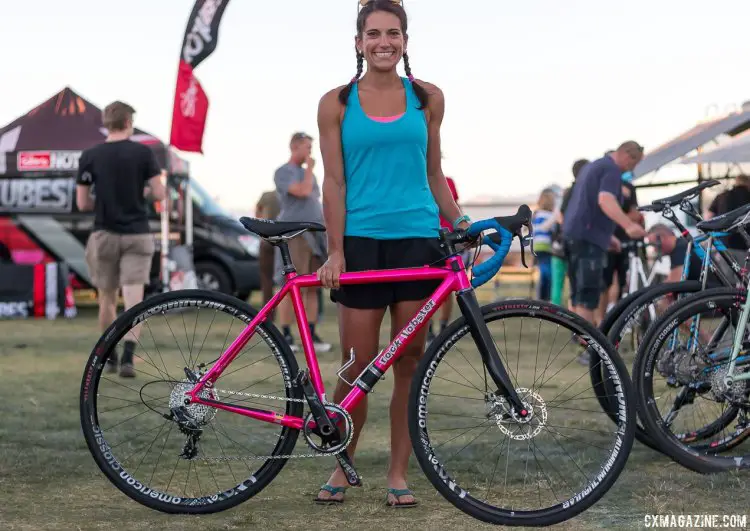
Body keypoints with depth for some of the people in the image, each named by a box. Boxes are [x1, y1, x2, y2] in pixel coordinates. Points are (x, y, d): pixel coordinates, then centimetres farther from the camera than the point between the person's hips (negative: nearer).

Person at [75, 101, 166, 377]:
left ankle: (109, 357, 24)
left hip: (104, 234, 2)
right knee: (134, 299, -5)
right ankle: (127, 357, -19)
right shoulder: (143, 152, -5)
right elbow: (159, 194, -7)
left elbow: (83, 204, -1)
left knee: (107, 299, 14)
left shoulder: (90, 156, -2)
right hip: (137, 234, -1)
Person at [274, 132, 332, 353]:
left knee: (312, 287, 4)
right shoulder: (283, 173, -5)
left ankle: (312, 336, 6)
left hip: (314, 236, 7)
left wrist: (324, 233, 16)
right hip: (294, 236, -7)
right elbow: (303, 192, -19)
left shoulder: (308, 174, 21)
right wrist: (310, 169, -5)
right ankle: (285, 336, -3)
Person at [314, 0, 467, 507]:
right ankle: (342, 468, 20)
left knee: (409, 362, 3)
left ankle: (399, 475, 14)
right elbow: (335, 181, 1)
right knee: (359, 365, 1)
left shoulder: (428, 98, 8)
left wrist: (459, 224, 6)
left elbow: (434, 173, 14)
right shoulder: (337, 103, 4)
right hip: (361, 241, -1)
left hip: (417, 238, 1)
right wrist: (335, 250, -6)